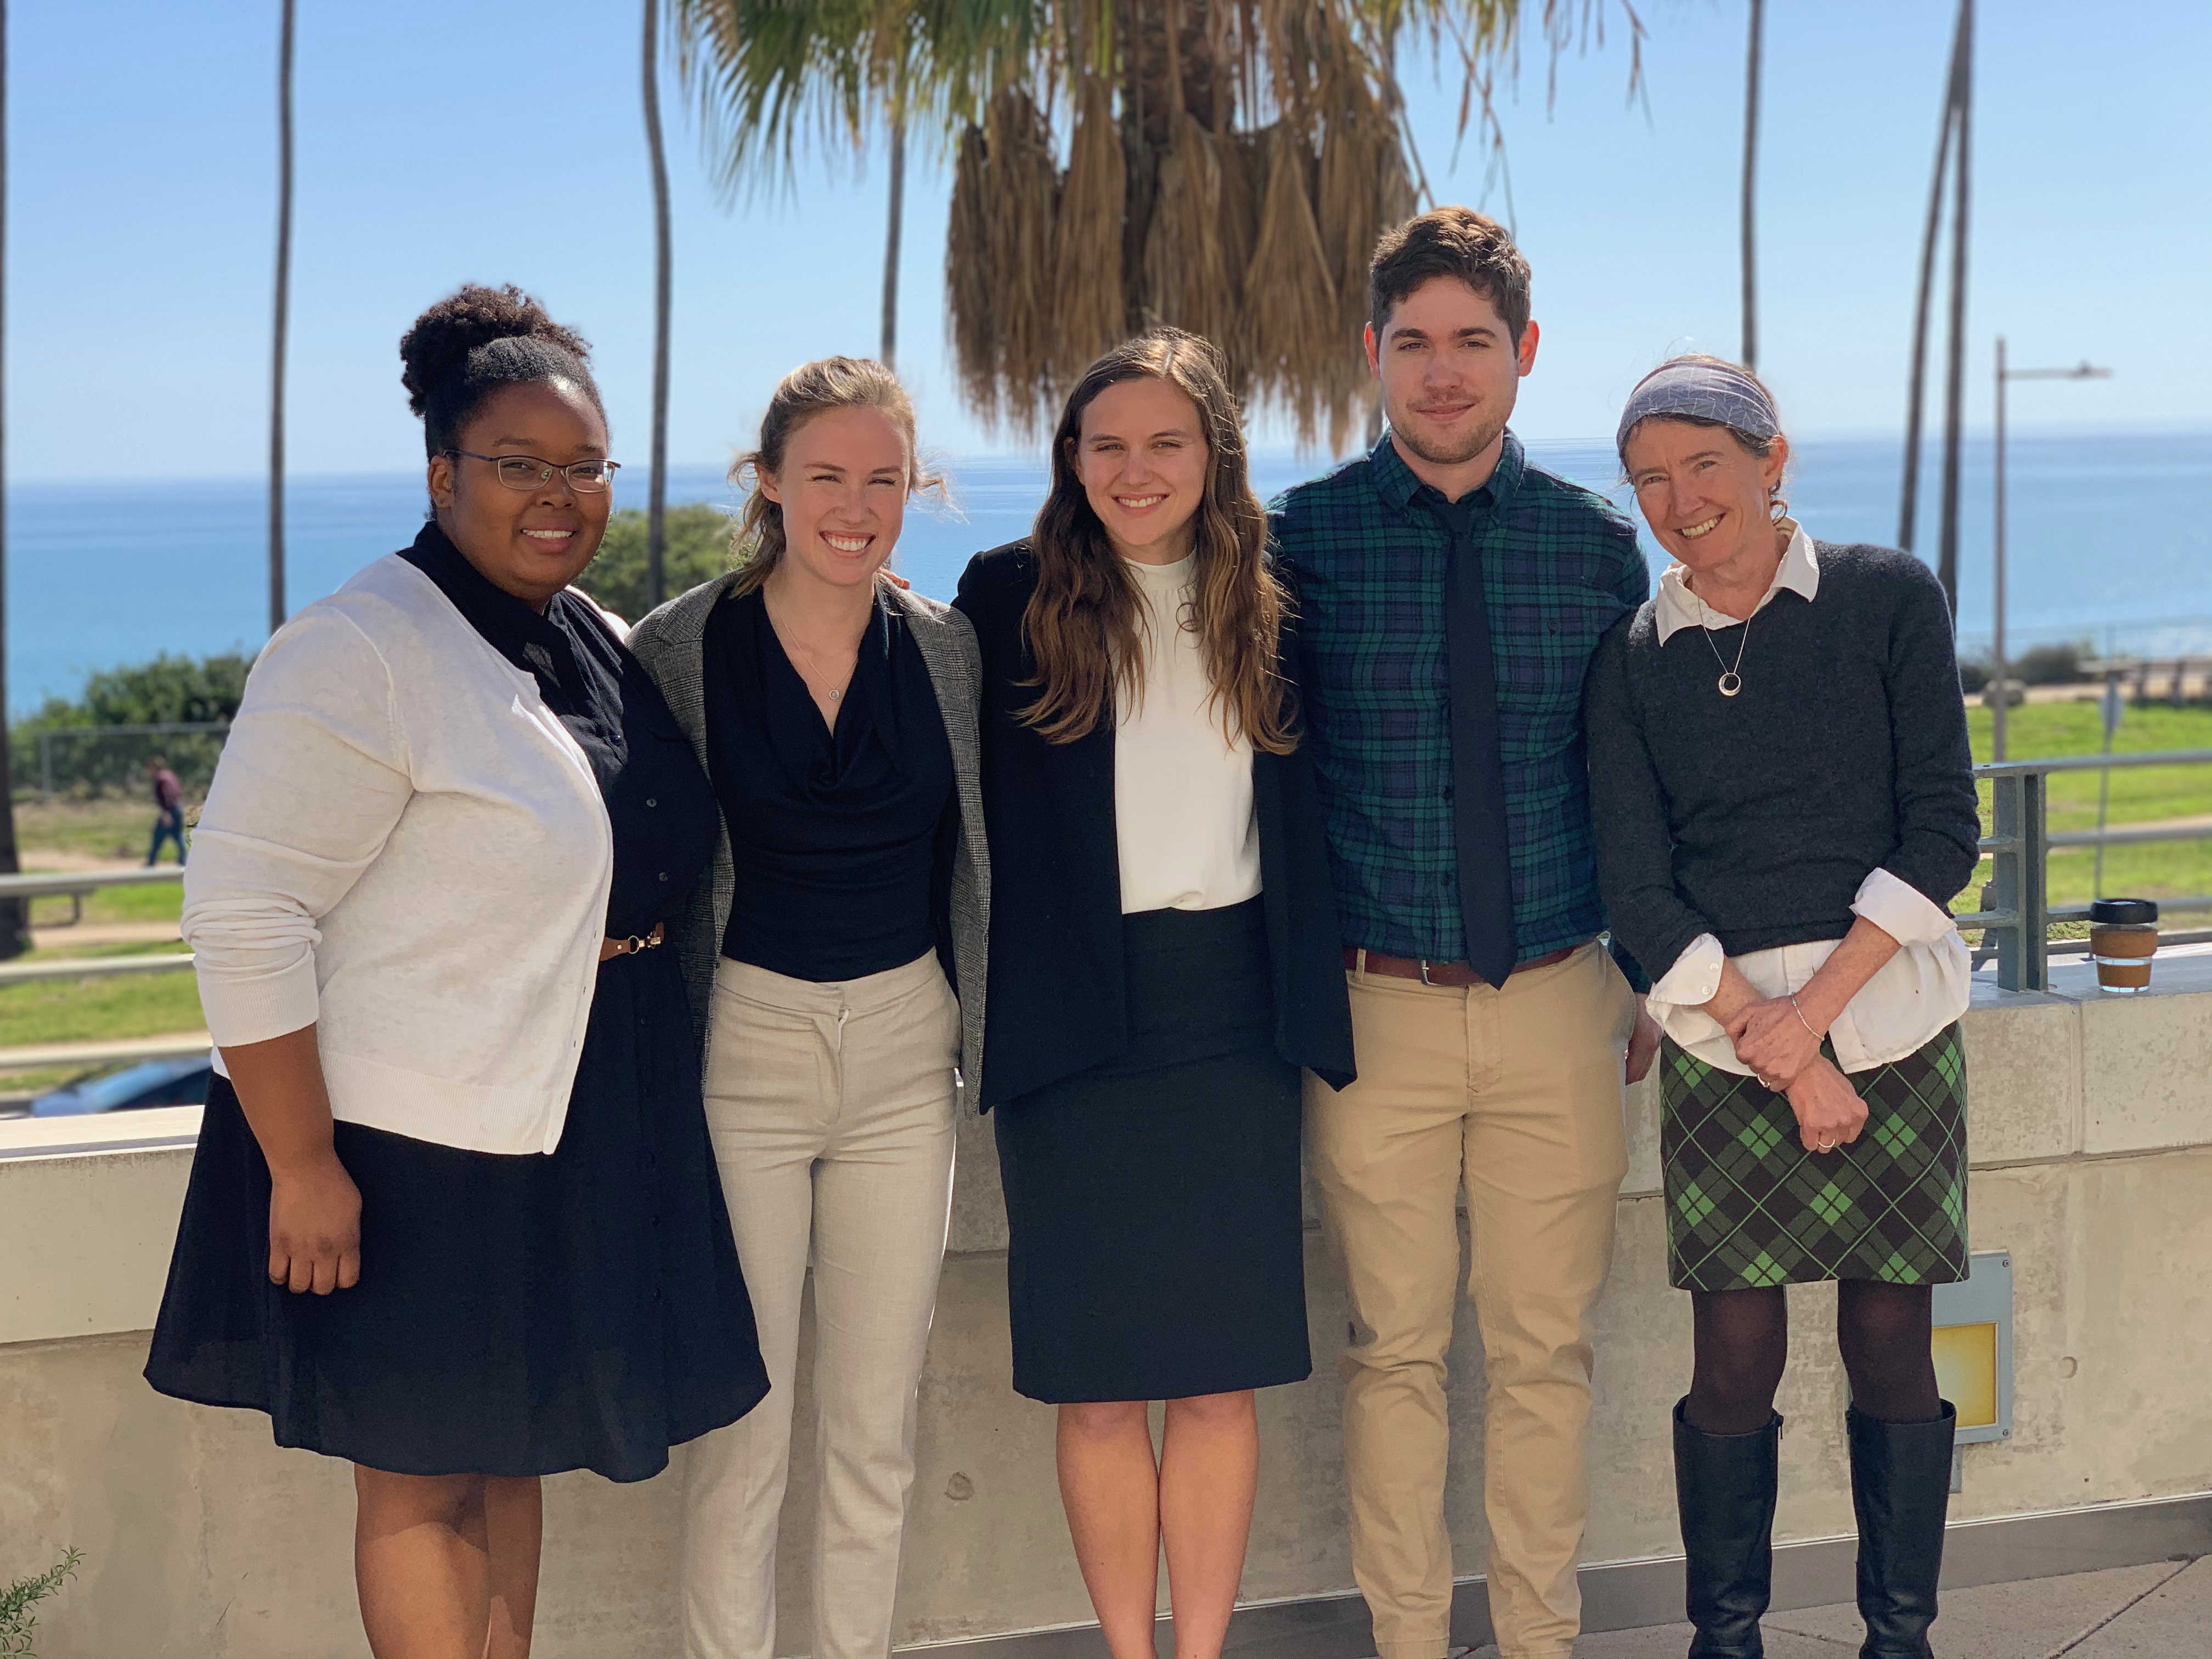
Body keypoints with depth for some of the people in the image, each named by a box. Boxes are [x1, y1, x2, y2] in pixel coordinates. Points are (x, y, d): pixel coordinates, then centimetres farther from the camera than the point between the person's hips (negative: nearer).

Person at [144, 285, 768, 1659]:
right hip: (412, 1145, -7)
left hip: (574, 1132, 8)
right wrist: (301, 1168, -21)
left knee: (509, 1452, 17)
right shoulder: (360, 655, -16)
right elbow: (245, 915, -20)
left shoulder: (599, 642, 9)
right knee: (424, 1477, 4)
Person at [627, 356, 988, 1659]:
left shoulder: (948, 647, 2)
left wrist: (986, 1036, 9)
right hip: (742, 1047, -2)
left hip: (907, 1052, 3)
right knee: (742, 1417, 0)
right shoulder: (682, 646, -6)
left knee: (879, 1423, 9)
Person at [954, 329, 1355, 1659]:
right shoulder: (1010, 598, 1)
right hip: (1071, 1023, -1)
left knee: (1222, 1380, 4)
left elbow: (1309, 818, 13)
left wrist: (1314, 986, 4)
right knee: (1097, 1386, 3)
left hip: (1233, 1016, 2)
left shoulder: (1270, 604, 7)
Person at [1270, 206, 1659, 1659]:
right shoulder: (1301, 539, -2)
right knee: (1398, 1346, 7)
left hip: (1561, 1004, 2)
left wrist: (1652, 978, 9)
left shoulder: (1596, 543, 4)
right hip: (1375, 1006, -1)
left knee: (1549, 1344, 9)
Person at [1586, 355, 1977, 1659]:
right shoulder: (1635, 660, 5)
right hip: (1723, 1041, 1)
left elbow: (1945, 829, -3)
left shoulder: (1889, 599, 1)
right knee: (1736, 1356, 2)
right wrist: (1786, 1057, -8)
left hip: (1892, 1021, -1)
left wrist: (1813, 1007, -11)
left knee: (1891, 1344, 5)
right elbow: (1640, 891, 0)